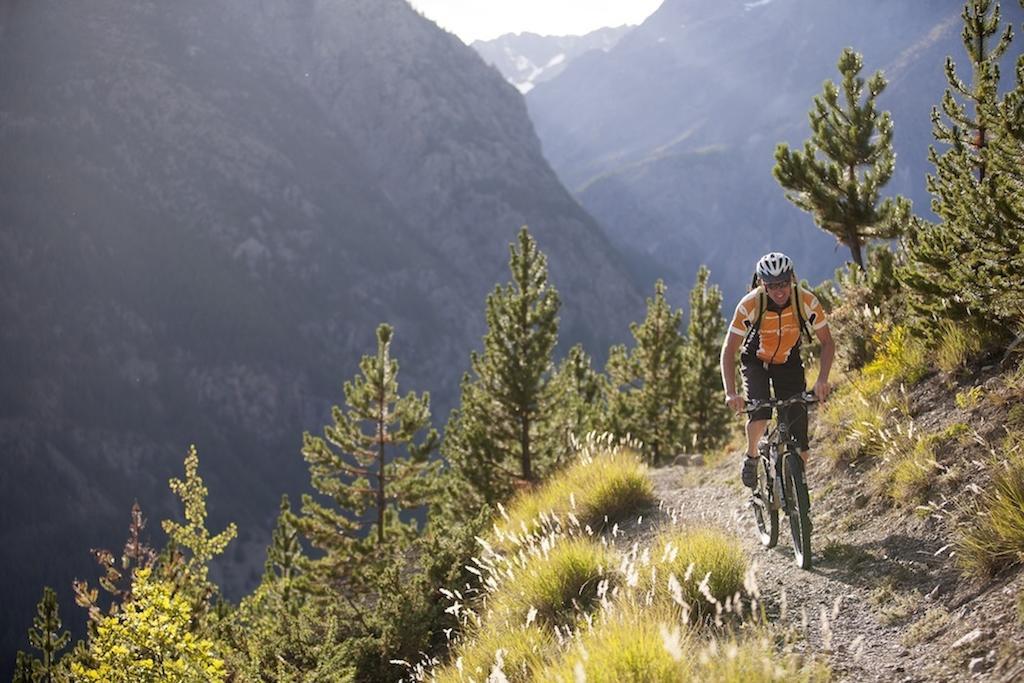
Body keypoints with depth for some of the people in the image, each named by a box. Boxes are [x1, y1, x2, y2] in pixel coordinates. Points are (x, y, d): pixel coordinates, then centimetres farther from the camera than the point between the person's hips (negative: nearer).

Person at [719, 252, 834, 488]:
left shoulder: (807, 302, -25)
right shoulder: (750, 305, -29)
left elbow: (827, 343, -16)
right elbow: (729, 350, -26)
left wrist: (822, 380, -33)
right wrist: (730, 393, -39)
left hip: (789, 364, 1)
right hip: (755, 363, -1)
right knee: (759, 415, -30)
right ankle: (751, 457, 0)